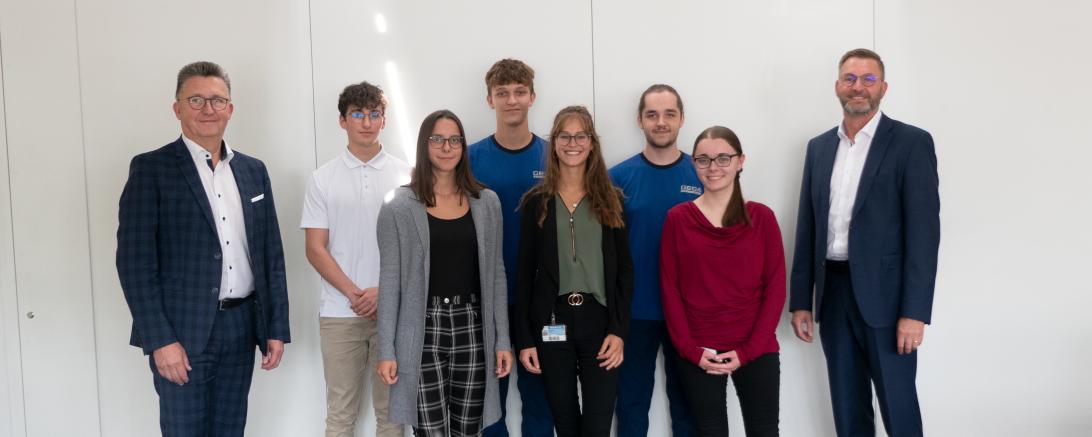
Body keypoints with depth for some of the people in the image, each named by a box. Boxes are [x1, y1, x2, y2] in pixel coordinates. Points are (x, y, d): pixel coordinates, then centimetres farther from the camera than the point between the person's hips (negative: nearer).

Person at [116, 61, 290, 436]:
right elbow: (135, 261, -9)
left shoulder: (253, 170, 10)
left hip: (241, 326, 5)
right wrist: (160, 339, -15)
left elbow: (271, 254, 11)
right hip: (183, 330, -4)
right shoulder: (151, 168, -5)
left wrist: (276, 327, 6)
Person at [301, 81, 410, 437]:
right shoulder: (323, 179, 4)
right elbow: (315, 249, 1)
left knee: (391, 408, 9)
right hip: (340, 313, 0)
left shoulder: (405, 174, 2)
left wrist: (384, 291, -11)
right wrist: (354, 294, -10)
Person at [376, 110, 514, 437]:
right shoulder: (399, 205, -2)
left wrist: (502, 339, 5)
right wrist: (386, 349, -5)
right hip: (423, 332, -2)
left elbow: (496, 274, 9)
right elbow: (390, 279, -2)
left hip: (472, 329, 3)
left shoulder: (486, 202, 7)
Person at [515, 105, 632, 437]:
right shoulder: (536, 202, 3)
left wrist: (618, 329, -6)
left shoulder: (610, 200, 5)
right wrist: (524, 338, -1)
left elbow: (624, 271, 3)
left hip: (599, 321, 0)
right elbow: (525, 274, 3)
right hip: (552, 323, 0)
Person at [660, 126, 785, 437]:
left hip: (756, 351, 0)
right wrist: (690, 349, -7)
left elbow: (775, 288, -1)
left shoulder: (761, 217, 1)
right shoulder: (677, 218, 1)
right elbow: (670, 289, 1)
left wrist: (748, 350, -8)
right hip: (697, 355, 0)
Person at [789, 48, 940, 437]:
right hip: (833, 294, 5)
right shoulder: (818, 147, 11)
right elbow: (807, 228, 11)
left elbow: (923, 231, -10)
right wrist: (800, 300, 7)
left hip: (885, 296, -4)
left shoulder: (912, 142, -4)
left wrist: (914, 311, -15)